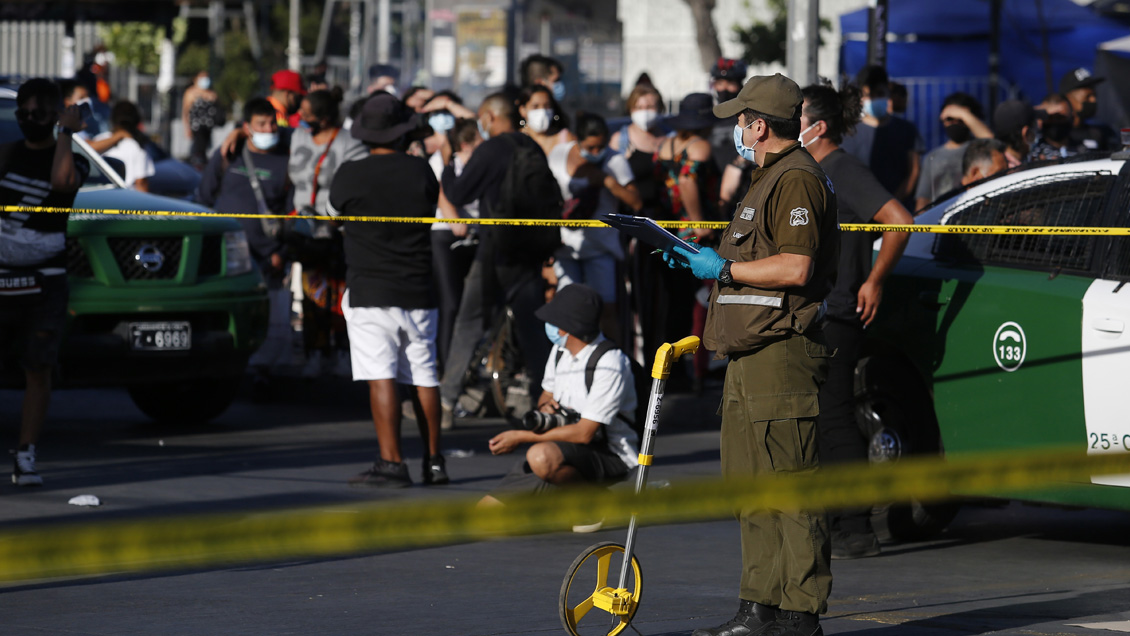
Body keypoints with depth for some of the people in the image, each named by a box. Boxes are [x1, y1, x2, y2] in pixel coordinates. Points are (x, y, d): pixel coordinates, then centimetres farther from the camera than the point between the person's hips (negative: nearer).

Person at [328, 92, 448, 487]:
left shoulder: (351, 175, -8)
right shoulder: (421, 171, 0)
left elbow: (334, 210, 11)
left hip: (370, 294, -4)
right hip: (419, 291, 4)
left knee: (381, 378, -6)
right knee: (424, 376, 10)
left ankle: (392, 463, -13)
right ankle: (434, 462, 15)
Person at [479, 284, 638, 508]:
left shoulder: (609, 364, -21)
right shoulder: (560, 351, 6)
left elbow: (584, 433, -24)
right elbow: (547, 395, 22)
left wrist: (520, 437, -19)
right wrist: (545, 407, -6)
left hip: (611, 456, -7)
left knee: (542, 457, -35)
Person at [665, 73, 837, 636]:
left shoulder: (797, 179, -11)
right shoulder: (770, 180, 23)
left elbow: (795, 269, -20)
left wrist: (724, 270, -11)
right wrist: (703, 262, 19)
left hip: (783, 354, -11)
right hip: (750, 356, 11)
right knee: (750, 486, 11)